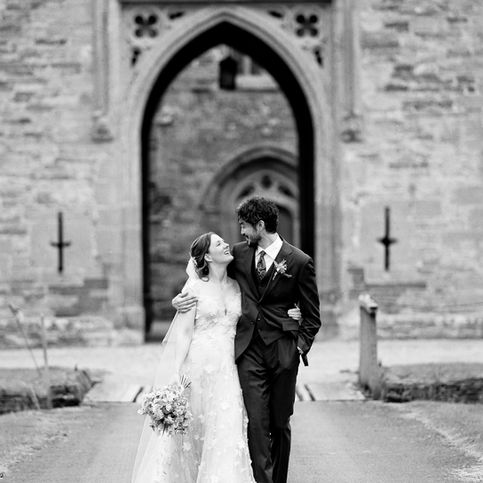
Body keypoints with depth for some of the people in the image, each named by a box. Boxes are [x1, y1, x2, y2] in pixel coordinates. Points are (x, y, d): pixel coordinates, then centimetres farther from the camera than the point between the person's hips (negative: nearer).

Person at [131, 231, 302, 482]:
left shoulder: (237, 287, 10)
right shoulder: (195, 287, -3)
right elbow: (183, 333, -5)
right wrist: (177, 374, -12)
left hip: (226, 369, 3)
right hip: (197, 365, -3)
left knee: (227, 431, -6)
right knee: (189, 431, 2)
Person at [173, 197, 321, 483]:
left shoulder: (300, 262, -2)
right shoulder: (240, 253, 7)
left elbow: (312, 316, 4)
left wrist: (300, 346, -6)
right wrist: (183, 297, 1)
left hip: (283, 351, -2)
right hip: (249, 350, 2)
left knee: (280, 423, 9)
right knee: (256, 421, -8)